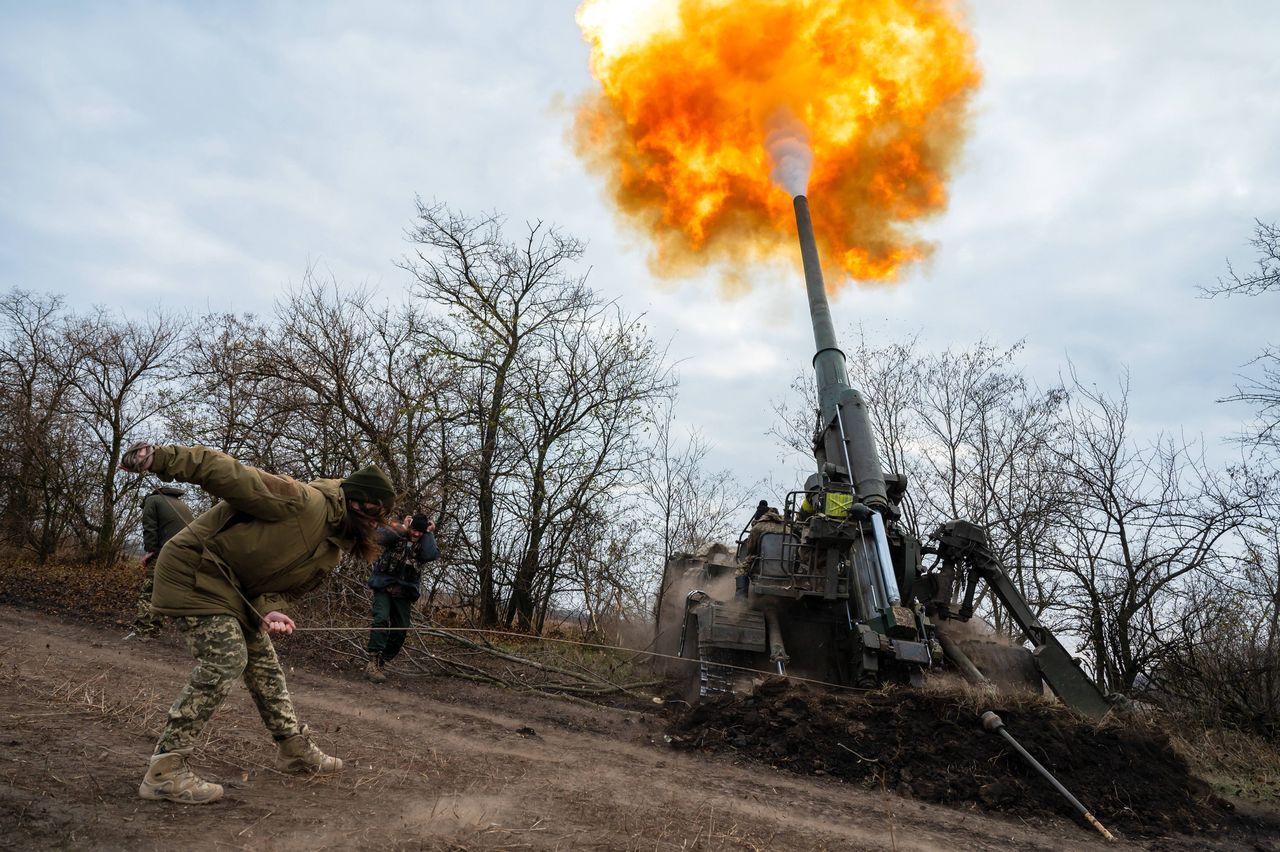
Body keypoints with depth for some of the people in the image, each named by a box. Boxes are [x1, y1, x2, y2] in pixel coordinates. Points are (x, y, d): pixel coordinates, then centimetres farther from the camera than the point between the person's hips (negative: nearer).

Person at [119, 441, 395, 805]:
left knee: (263, 659, 12)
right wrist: (162, 458, -39)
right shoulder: (303, 501, -25)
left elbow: (280, 582, 2)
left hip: (234, 585, 10)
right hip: (194, 570, -9)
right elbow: (232, 474, -30)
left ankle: (295, 748, 25)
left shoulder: (333, 549, 4)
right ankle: (164, 770, -4)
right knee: (225, 659, -17)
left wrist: (271, 609, -20)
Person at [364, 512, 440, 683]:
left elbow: (431, 556, -20)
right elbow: (378, 536, -24)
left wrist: (429, 533, -12)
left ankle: (382, 663, 21)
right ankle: (373, 662, -22)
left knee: (400, 631, 5)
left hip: (404, 593, 4)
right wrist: (402, 527, -18)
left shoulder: (424, 544, 3)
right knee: (381, 619, -23)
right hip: (384, 587, -3)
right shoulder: (396, 536, -3)